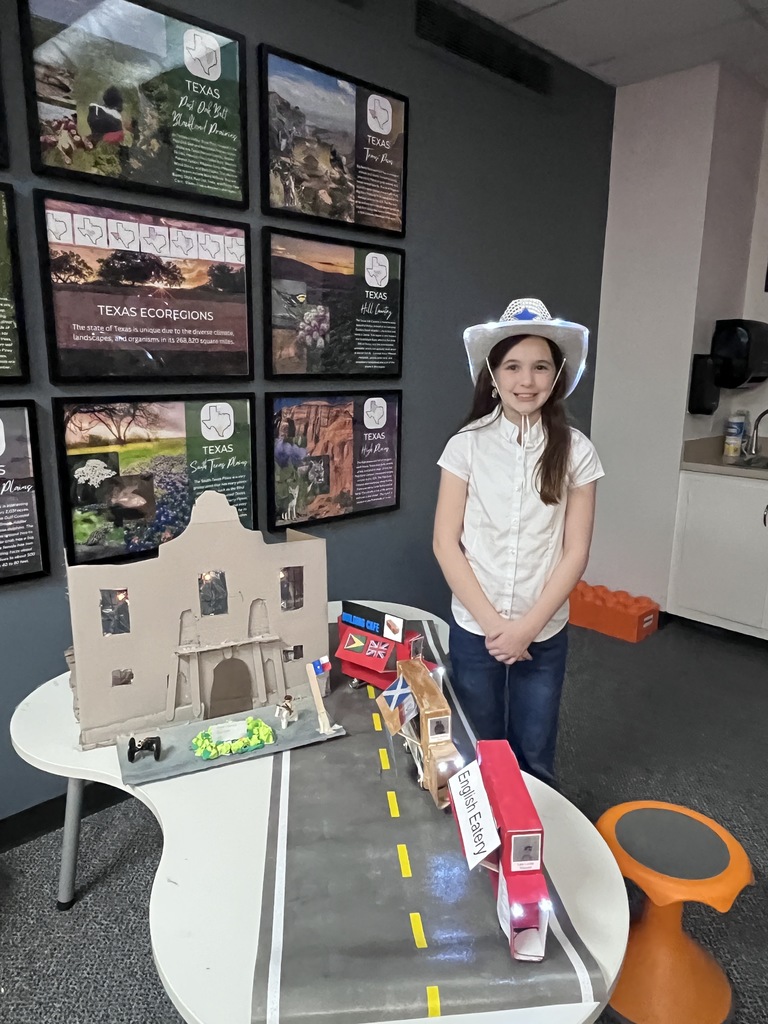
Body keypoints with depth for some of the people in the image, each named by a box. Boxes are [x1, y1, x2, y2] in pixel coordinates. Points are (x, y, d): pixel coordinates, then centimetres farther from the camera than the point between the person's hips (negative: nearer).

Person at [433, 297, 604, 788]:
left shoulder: (576, 451, -6)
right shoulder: (466, 445, -8)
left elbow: (575, 552, -5)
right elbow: (446, 544, -8)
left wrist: (528, 626, -12)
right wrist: (492, 623, -12)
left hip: (545, 635, 1)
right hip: (474, 631, 0)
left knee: (534, 760, 15)